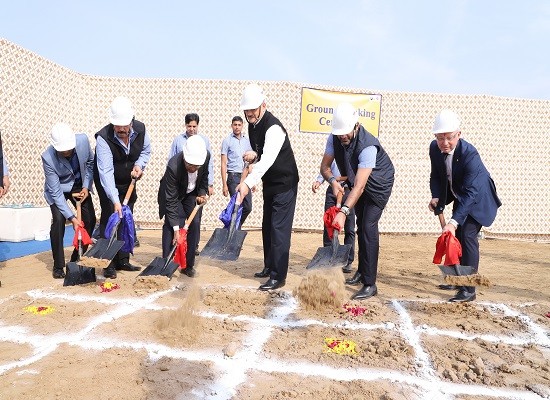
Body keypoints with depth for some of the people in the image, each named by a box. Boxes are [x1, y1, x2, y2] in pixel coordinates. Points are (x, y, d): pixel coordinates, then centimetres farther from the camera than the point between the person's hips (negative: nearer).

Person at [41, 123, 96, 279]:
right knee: (58, 220, -22)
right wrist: (72, 217, -31)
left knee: (90, 220, -2)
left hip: (80, 185, 4)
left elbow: (90, 162, -2)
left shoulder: (82, 140, -25)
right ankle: (58, 267, -8)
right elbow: (56, 192, -28)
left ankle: (77, 260, 16)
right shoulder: (48, 158, -32)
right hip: (58, 189, -4)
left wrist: (86, 186, -11)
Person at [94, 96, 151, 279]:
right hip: (108, 184, -5)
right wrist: (115, 200, -45)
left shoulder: (140, 129, -16)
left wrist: (139, 165, -17)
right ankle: (110, 264, -2)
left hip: (129, 183, 5)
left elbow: (146, 150, 5)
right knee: (110, 220, -11)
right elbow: (106, 172, -37)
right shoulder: (103, 138, -31)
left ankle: (123, 261, 21)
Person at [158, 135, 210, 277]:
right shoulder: (173, 166, -40)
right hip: (172, 194, -4)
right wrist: (176, 228, -36)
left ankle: (188, 265, 7)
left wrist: (202, 193, -16)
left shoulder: (206, 156, -27)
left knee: (194, 224, -4)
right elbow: (171, 200, -35)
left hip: (190, 194, 4)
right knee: (171, 224, -18)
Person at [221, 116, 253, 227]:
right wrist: (224, 184, -9)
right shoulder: (227, 141, -2)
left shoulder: (247, 140, 10)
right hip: (234, 177, -4)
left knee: (248, 207, 5)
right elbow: (223, 163, -4)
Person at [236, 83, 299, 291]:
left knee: (279, 229, -9)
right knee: (267, 226, 16)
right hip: (269, 183, 9)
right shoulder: (253, 125, 2)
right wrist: (253, 155, -9)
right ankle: (269, 266, 30)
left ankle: (278, 276, -3)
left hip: (285, 183, -9)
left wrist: (248, 183, -53)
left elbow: (267, 159, -41)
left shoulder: (273, 128, -26)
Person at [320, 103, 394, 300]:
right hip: (356, 182, 7)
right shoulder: (335, 138, -19)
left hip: (378, 185, -7)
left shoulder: (368, 146, -39)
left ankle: (370, 284, -14)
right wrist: (333, 181, -36)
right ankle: (362, 271, 34)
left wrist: (344, 212, -54)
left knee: (368, 227, -18)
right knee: (360, 226, 17)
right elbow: (325, 166, -14)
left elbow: (359, 186, -45)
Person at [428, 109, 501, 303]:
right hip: (459, 196, 7)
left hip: (478, 197, -7)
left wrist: (454, 222, -48)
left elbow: (470, 193, -39)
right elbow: (436, 176, 0)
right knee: (456, 236, 14)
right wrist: (436, 197, -17)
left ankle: (469, 289, -11)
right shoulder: (434, 148, -16)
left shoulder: (470, 154, -35)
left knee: (467, 234, -17)